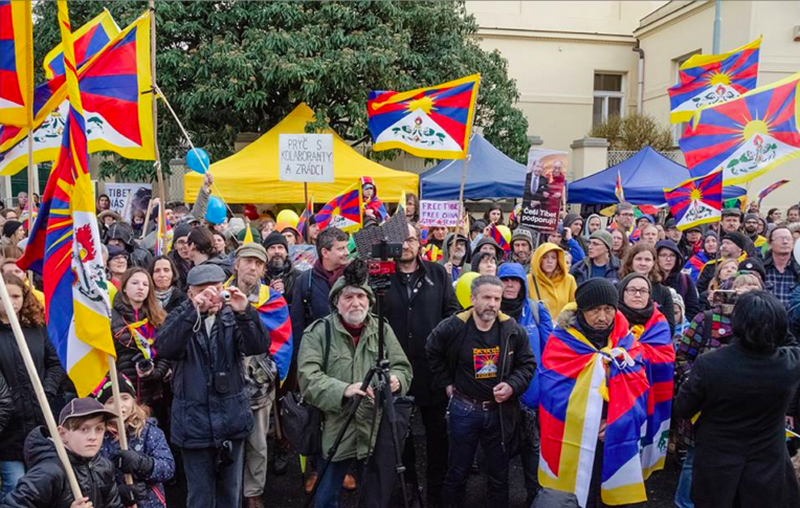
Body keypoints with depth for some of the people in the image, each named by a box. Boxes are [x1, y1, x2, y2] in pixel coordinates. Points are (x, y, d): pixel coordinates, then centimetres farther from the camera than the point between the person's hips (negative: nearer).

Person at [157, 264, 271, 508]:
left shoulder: (232, 317, -1)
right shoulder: (181, 319, -3)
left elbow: (258, 346, -16)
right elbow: (164, 348, -23)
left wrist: (244, 312, -33)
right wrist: (193, 311, -35)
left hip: (232, 418, 1)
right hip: (195, 421, -1)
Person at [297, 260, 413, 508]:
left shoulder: (382, 329, 4)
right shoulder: (318, 331, -7)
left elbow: (404, 367, 6)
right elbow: (308, 377, -17)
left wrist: (396, 379, -17)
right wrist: (343, 389, -32)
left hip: (377, 433, 3)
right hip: (336, 433, -3)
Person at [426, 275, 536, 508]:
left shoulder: (514, 330, -9)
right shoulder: (453, 327, -13)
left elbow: (527, 364, 3)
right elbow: (433, 353, 7)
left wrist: (513, 386, -14)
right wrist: (447, 382, 4)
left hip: (500, 412, 1)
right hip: (464, 410, -1)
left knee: (499, 474, 16)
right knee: (457, 471, 13)